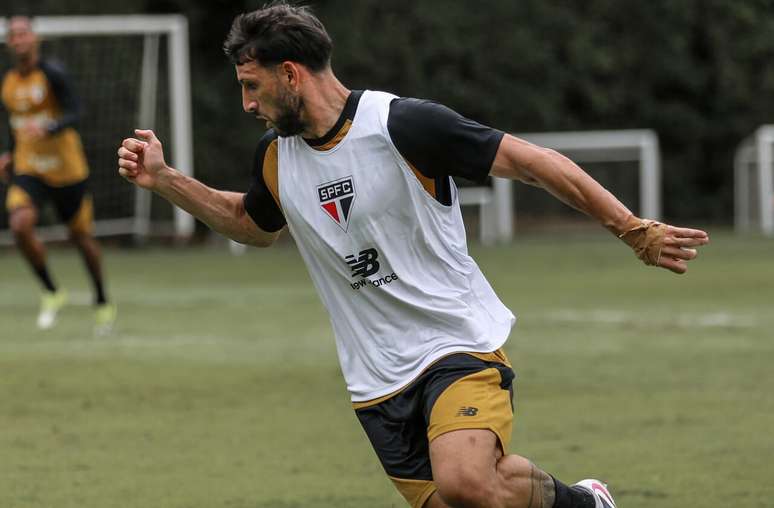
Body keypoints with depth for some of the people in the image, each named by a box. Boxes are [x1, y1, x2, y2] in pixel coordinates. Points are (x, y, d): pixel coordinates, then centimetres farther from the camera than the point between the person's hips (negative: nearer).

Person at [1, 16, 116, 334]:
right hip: (28, 170, 4)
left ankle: (102, 303, 29)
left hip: (66, 169, -4)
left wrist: (48, 129, -38)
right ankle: (51, 292, -3)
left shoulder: (52, 74, -13)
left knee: (81, 236, 8)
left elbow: (73, 114, -21)